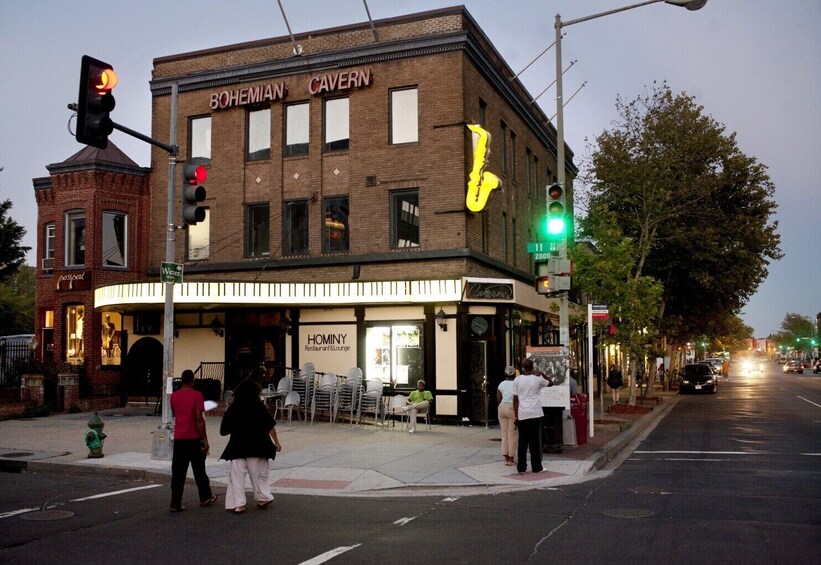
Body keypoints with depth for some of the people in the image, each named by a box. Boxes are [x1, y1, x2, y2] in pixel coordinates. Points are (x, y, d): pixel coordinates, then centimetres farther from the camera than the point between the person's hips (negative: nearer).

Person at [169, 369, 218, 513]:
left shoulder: (174, 396, 5)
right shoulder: (197, 395, -10)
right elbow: (199, 419, -15)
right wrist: (205, 439, -11)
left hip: (178, 438, 4)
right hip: (194, 438, -3)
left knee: (178, 472, 4)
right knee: (199, 470, 11)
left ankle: (175, 504, 1)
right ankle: (205, 498, 25)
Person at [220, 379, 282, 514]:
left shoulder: (232, 409, -2)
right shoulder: (259, 407, -5)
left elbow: (223, 431, 0)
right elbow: (270, 426, -6)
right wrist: (276, 442, 1)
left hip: (237, 447, 0)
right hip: (257, 447, 0)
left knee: (237, 475, 4)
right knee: (259, 473, 15)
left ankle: (238, 504, 1)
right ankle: (263, 498, 22)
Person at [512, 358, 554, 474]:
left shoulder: (517, 380, 0)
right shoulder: (538, 379, -2)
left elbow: (515, 399, 1)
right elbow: (551, 383, 17)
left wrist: (516, 416, 5)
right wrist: (542, 374, 15)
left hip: (522, 415, 1)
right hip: (535, 414, -1)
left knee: (522, 442, 6)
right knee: (535, 441, 7)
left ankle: (521, 468, 6)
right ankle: (536, 467, 12)